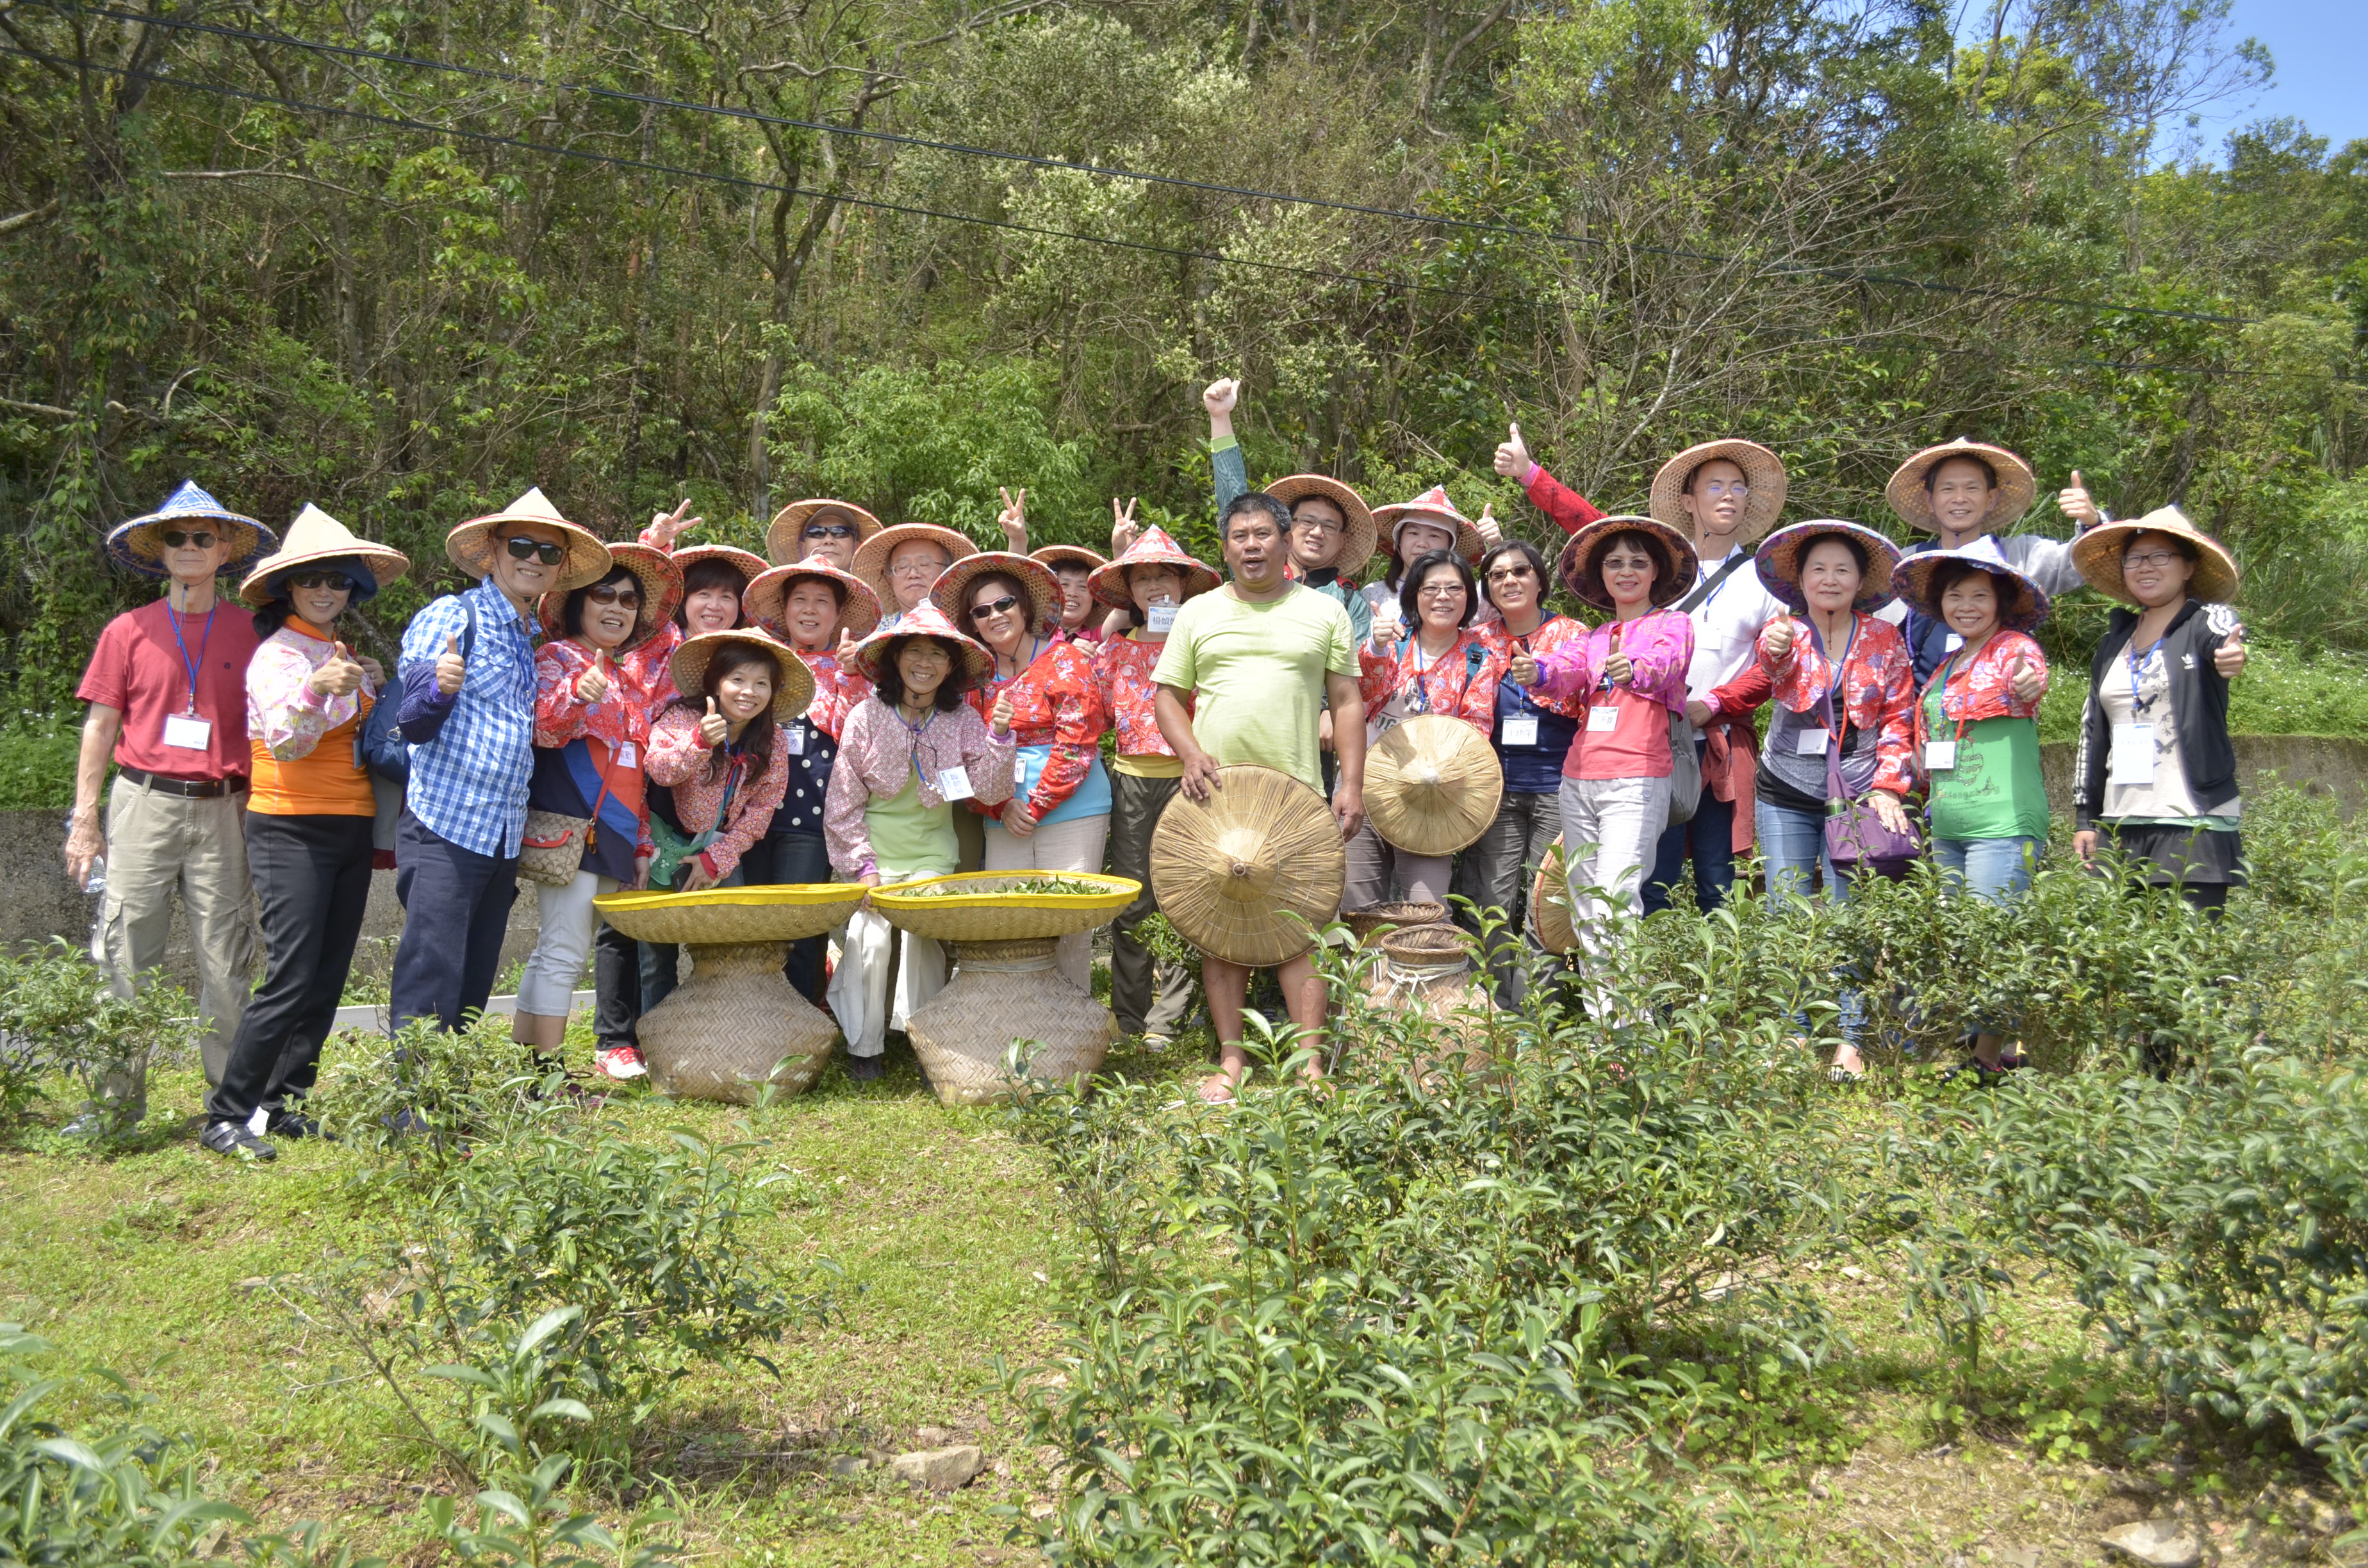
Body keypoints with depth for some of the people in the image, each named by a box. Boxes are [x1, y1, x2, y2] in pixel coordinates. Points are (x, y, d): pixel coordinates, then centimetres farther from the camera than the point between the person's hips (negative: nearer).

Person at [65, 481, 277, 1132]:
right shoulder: (129, 631, 7)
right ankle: (119, 1097, 8)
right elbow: (100, 725, 7)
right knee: (126, 958, 0)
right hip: (145, 802, 0)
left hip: (221, 810, 0)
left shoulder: (247, 633, 8)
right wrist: (85, 819, 2)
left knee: (227, 961, 2)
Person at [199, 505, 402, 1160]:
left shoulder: (348, 655, 15)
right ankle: (225, 1118, -5)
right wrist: (316, 688, -42)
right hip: (292, 831, -8)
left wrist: (375, 683, 4)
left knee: (327, 982, 8)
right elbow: (286, 741, -25)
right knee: (290, 982, -13)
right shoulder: (278, 654, -8)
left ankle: (281, 1104, 17)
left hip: (351, 830, 8)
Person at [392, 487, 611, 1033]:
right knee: (429, 987, -10)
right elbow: (413, 723, -9)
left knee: (472, 993, 9)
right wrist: (438, 686, -31)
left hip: (504, 839, 7)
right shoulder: (453, 615, -4)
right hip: (444, 830, -7)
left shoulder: (536, 640, 17)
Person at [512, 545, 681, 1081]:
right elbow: (543, 730, -19)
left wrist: (641, 845, 18)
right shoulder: (557, 658, -1)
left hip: (613, 838, 8)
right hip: (570, 828, -8)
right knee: (565, 950, -10)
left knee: (553, 952, 10)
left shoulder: (626, 682, 21)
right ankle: (549, 1071, -7)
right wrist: (576, 695, -39)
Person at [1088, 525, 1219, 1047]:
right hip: (1133, 780, 2)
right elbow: (1093, 710, 15)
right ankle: (1127, 1017, 14)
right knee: (1131, 901, 3)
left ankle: (1166, 1020, 8)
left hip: (1190, 776, -2)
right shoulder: (1116, 649, 13)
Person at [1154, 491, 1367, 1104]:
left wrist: (1351, 783, -2)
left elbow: (1347, 703, 7)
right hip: (1214, 793, 2)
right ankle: (1232, 1059, 11)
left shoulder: (1324, 612, 9)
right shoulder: (1198, 613, 12)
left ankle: (1309, 1061, -1)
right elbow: (1168, 695, 12)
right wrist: (1191, 754, -6)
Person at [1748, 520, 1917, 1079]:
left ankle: (1849, 1040, 3)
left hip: (1856, 795, -1)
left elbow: (1899, 719, 5)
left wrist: (1888, 786, -6)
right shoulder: (1784, 630, 3)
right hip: (1786, 795, 1)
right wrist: (1775, 651, -45)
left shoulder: (1884, 641, 5)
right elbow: (1775, 670, -20)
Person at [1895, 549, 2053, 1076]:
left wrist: (2030, 684, -50)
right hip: (1946, 829, 8)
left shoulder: (2014, 648, -5)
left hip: (2003, 827, -8)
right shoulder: (1946, 666, 18)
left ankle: (1987, 1058, -2)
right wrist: (1932, 795, 19)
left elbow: (2029, 679, -29)